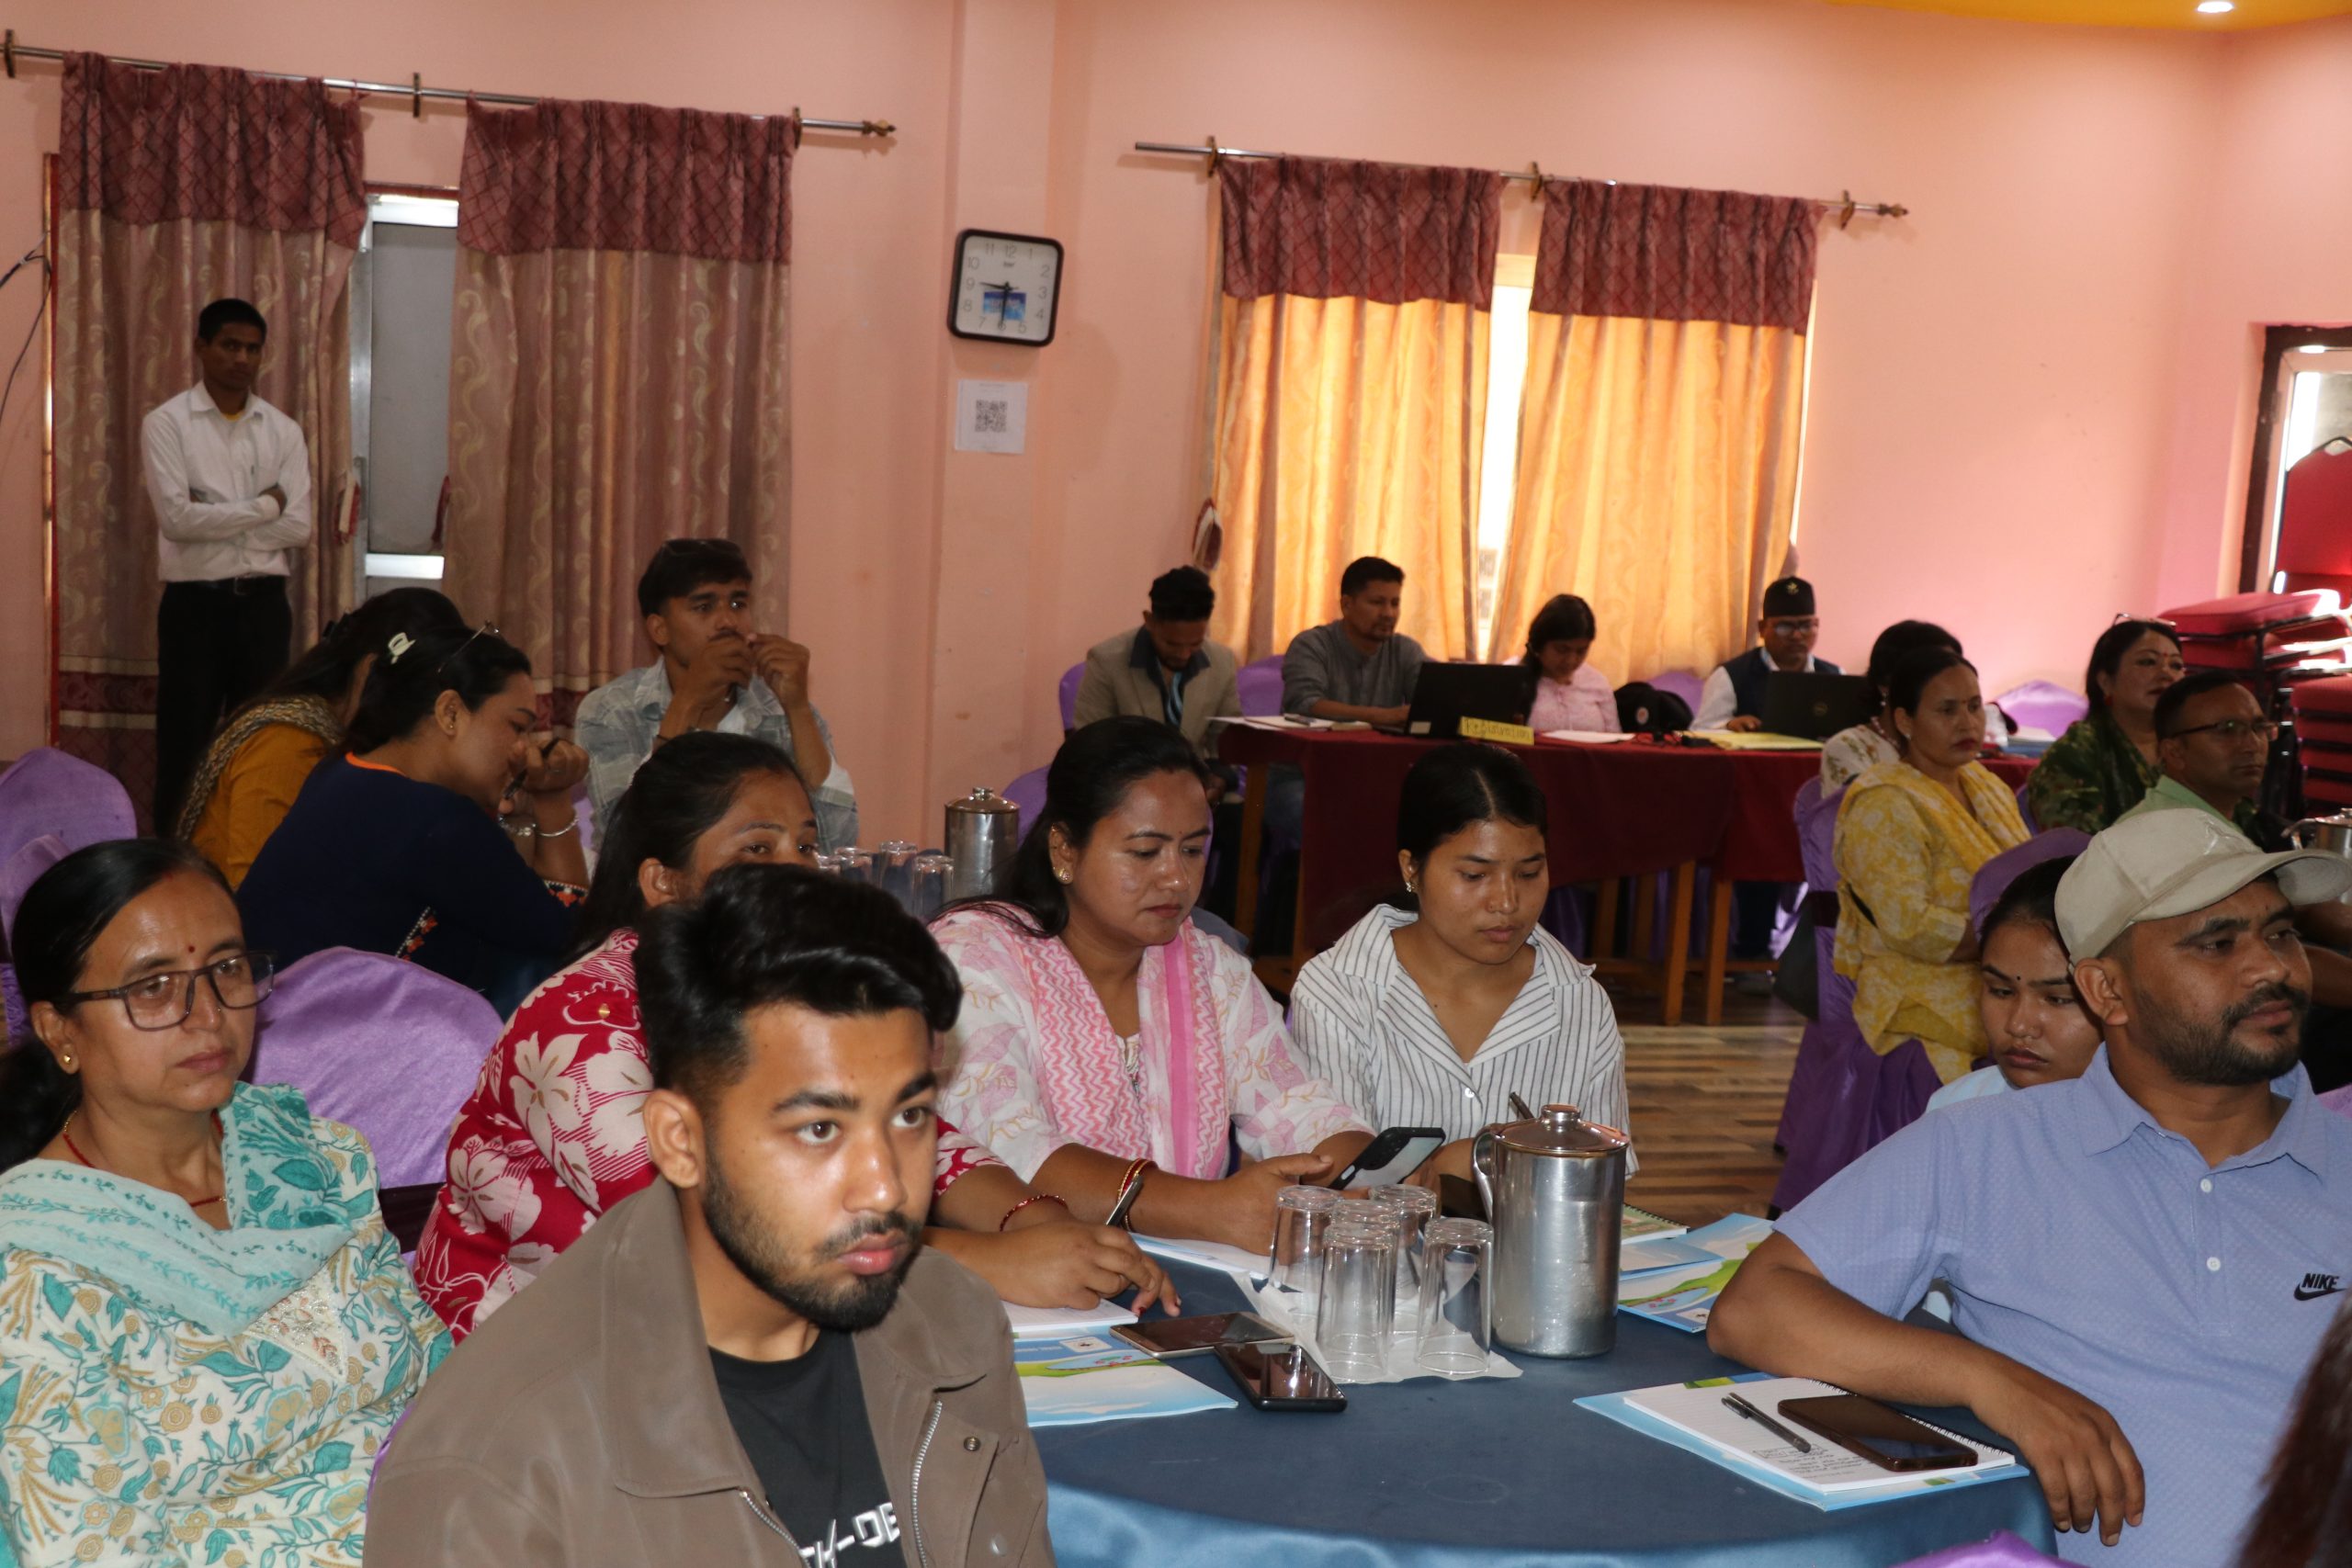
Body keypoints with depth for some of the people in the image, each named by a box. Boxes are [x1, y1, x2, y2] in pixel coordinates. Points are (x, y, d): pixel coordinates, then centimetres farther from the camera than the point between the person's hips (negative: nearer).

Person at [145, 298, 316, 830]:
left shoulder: (284, 431, 6)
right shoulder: (167, 423, -3)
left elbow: (299, 528, -4)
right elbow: (175, 519, -16)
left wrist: (213, 519, -10)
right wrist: (264, 506, -11)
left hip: (263, 602, 3)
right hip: (195, 604, -3)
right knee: (184, 747, 2)